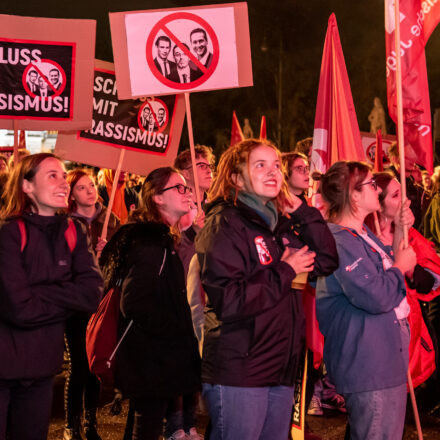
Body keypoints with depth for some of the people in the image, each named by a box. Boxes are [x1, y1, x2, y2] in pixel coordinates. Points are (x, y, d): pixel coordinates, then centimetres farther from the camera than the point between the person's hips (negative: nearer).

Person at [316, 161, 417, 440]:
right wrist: (401, 267, -9)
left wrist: (399, 233, 11)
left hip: (388, 359, 11)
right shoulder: (339, 242, -21)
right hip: (368, 368, -11)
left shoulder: (364, 234, 13)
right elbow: (377, 297, -27)